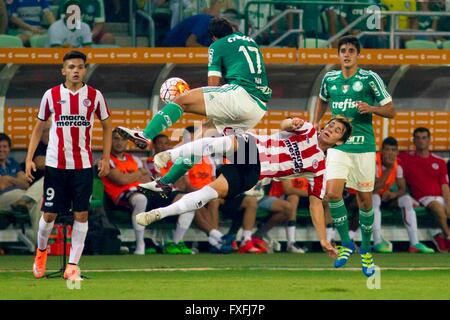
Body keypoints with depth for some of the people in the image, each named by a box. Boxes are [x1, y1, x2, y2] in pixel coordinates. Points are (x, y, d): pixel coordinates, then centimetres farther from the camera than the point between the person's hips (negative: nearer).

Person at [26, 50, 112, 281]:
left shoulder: (94, 96, 1)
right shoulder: (51, 95, 1)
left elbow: (107, 127, 12)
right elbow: (38, 128, 10)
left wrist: (106, 158, 3)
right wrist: (29, 159, 2)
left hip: (84, 164, 0)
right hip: (55, 164, 0)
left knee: (81, 214, -4)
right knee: (49, 213, 1)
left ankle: (73, 265, 2)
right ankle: (41, 250, 30)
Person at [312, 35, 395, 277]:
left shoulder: (370, 78, -4)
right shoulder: (330, 79, 7)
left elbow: (390, 111, 0)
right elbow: (322, 100, 30)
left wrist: (371, 108, -18)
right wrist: (315, 124, 19)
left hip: (363, 146, -2)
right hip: (338, 146, 2)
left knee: (365, 200, 4)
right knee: (333, 194, -17)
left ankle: (366, 249, 24)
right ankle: (346, 244, 0)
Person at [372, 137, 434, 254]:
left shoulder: (397, 166, -3)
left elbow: (402, 189, -2)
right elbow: (375, 188, -31)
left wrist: (394, 194, -26)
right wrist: (388, 169, -32)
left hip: (386, 196, 6)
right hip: (369, 196, -6)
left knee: (406, 200, -15)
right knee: (375, 198, -38)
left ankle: (414, 243, -20)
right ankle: (377, 242, -41)